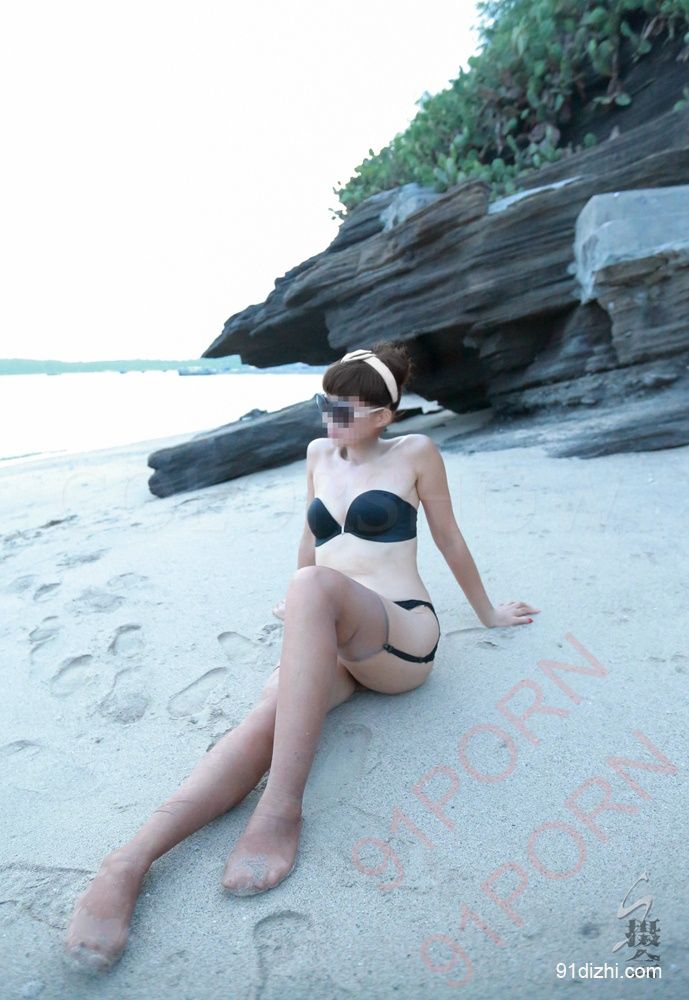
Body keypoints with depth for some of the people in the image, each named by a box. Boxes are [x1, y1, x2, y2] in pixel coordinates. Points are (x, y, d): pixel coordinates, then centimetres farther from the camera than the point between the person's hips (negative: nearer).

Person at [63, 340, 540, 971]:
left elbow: (450, 540, 13)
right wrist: (303, 610, 40)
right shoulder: (320, 454, 17)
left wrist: (488, 614, 23)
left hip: (403, 635, -4)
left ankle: (281, 811, -37)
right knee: (270, 712, -30)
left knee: (314, 584, -38)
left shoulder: (415, 453, 4)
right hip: (327, 642, 4)